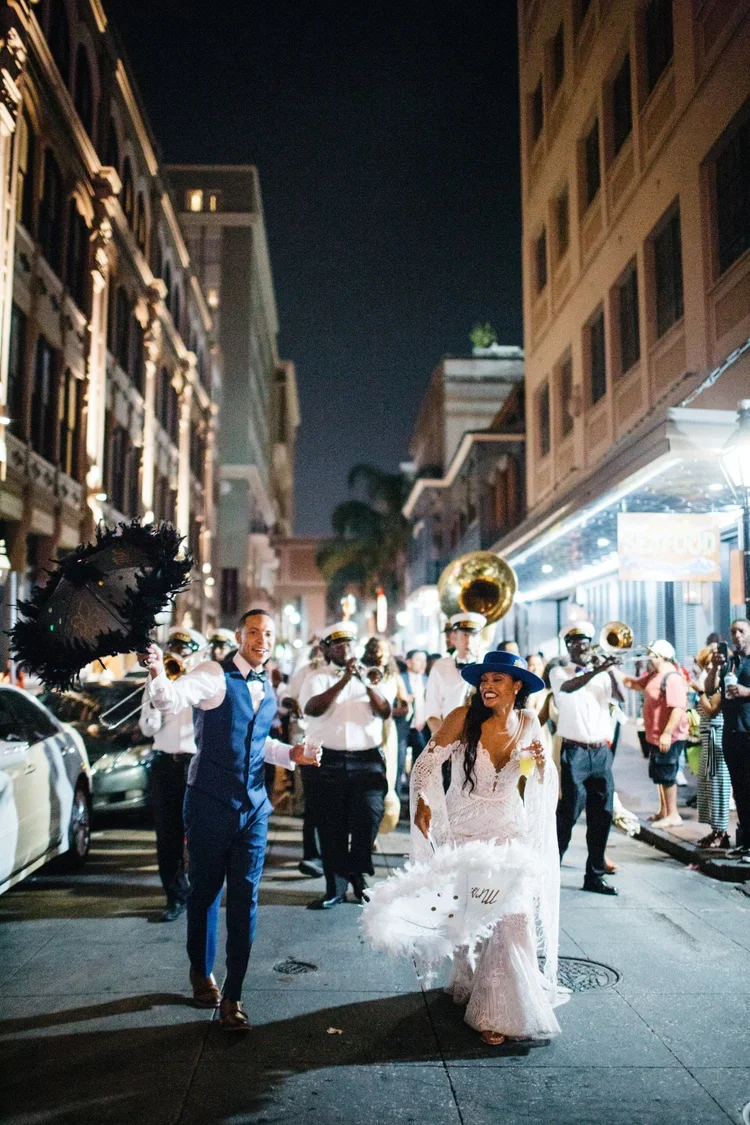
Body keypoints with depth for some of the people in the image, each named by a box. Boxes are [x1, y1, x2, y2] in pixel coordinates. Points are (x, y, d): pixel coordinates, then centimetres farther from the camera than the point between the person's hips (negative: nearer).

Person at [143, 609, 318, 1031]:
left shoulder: (268, 689, 11)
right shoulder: (215, 675, -11)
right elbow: (171, 700, -29)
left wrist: (290, 754, 8)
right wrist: (159, 676, -50)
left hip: (253, 806, 5)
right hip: (210, 803, -5)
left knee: (245, 898, 2)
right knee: (205, 890, 12)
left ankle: (233, 996, 13)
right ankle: (202, 973, 37)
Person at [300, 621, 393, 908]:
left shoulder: (370, 676, 13)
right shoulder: (318, 678, 6)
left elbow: (385, 712, -1)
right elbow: (312, 708, -15)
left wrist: (365, 682, -13)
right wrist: (344, 680, -19)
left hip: (368, 761, 1)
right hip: (330, 763, -1)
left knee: (367, 822, -2)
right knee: (331, 827, 3)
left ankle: (361, 882, 18)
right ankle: (335, 887, 15)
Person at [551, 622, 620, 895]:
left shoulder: (602, 673, 15)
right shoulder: (559, 672, 4)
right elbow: (569, 687, -19)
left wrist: (611, 670, -14)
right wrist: (597, 669, -31)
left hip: (601, 752, 4)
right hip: (574, 752, -4)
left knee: (602, 816, 5)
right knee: (568, 813, -8)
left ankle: (595, 875, 15)